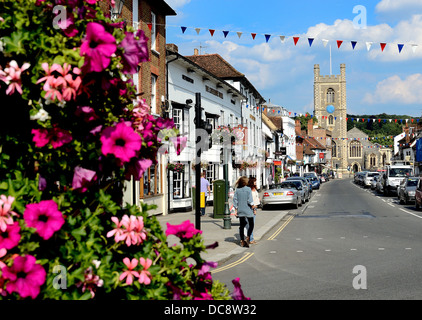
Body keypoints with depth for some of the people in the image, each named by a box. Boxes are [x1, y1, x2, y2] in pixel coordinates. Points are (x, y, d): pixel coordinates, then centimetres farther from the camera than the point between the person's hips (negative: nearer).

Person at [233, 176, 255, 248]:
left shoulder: (237, 190, 2)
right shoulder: (248, 189, -10)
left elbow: (235, 200, 2)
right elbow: (250, 200, -14)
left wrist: (236, 210, 8)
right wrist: (252, 206, 2)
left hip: (240, 210, 4)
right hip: (248, 210, -4)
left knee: (242, 225, 11)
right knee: (251, 225, 6)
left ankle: (242, 241, 13)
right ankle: (247, 238, -11)